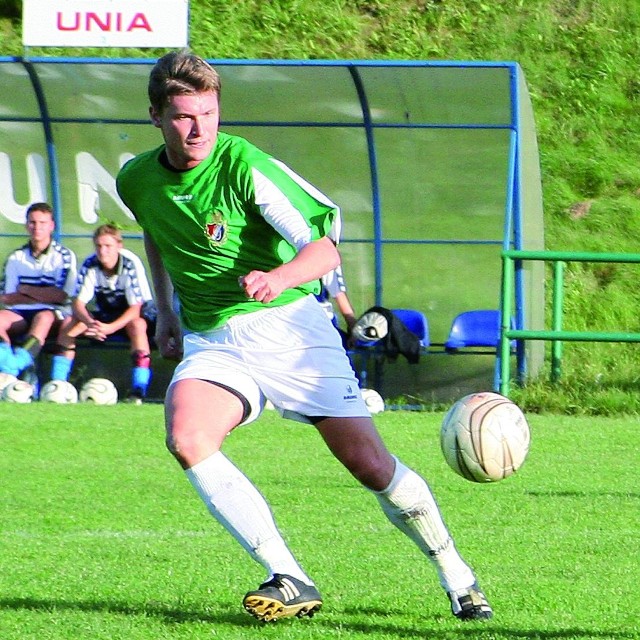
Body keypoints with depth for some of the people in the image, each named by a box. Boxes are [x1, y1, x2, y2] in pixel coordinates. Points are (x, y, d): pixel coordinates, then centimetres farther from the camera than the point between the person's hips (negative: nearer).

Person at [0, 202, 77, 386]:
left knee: (44, 317, -38)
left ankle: (20, 360, -60)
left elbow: (62, 296, -5)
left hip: (54, 313, -3)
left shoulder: (65, 256, 4)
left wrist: (26, 290, -2)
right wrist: (44, 295, -7)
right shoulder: (16, 258, 13)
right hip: (20, 315, 3)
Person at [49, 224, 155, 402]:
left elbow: (135, 308, -27)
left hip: (132, 313, -4)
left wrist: (110, 328, -42)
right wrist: (90, 323, -40)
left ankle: (138, 392, -40)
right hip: (105, 312, 4)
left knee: (137, 325, -38)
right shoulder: (90, 265, -15)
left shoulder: (131, 264, -26)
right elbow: (78, 302, -17)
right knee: (68, 324, -17)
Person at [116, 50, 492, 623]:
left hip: (290, 324, -4)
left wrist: (280, 277, -41)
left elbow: (325, 248, -22)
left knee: (367, 462, -6)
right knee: (187, 440, -27)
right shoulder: (135, 181, -1)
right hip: (209, 340, 4)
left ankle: (457, 577, 18)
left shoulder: (243, 165, -17)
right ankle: (290, 582, -24)